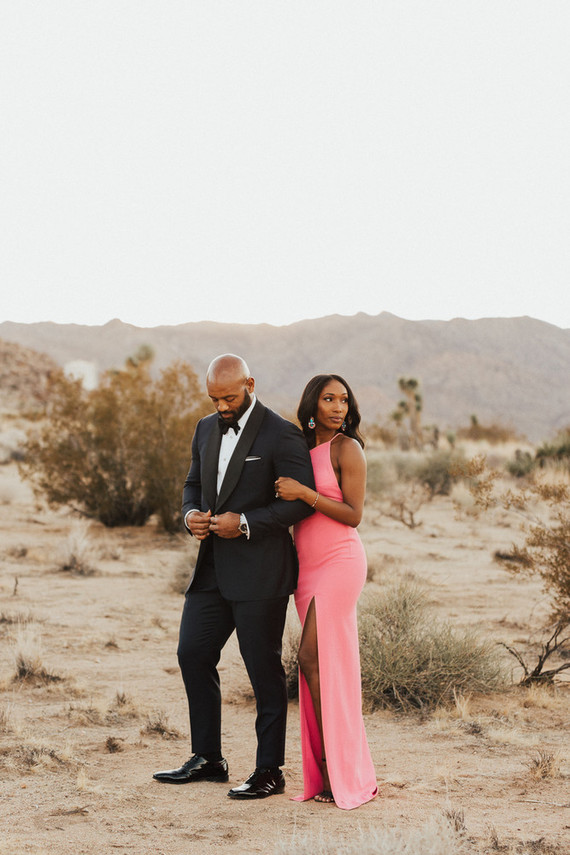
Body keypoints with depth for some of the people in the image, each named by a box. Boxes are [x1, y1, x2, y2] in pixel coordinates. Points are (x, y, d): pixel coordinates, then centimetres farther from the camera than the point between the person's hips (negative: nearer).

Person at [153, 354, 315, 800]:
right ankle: (208, 758, 21)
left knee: (264, 669, 0)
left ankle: (270, 771, 10)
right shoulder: (207, 429, 12)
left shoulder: (281, 435, -11)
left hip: (260, 571, -7)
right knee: (193, 654, 9)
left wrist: (245, 523, -20)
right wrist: (192, 514, -1)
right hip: (213, 567, 7)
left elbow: (303, 499, -15)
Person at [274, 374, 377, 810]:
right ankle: (329, 771, 10)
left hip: (339, 562, -7)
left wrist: (303, 492, -17)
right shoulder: (303, 448, 14)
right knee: (324, 667, 7)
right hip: (308, 566, 7)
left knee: (313, 660, -12)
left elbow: (353, 515, -13)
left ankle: (339, 771, -6)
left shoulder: (347, 447, -8)